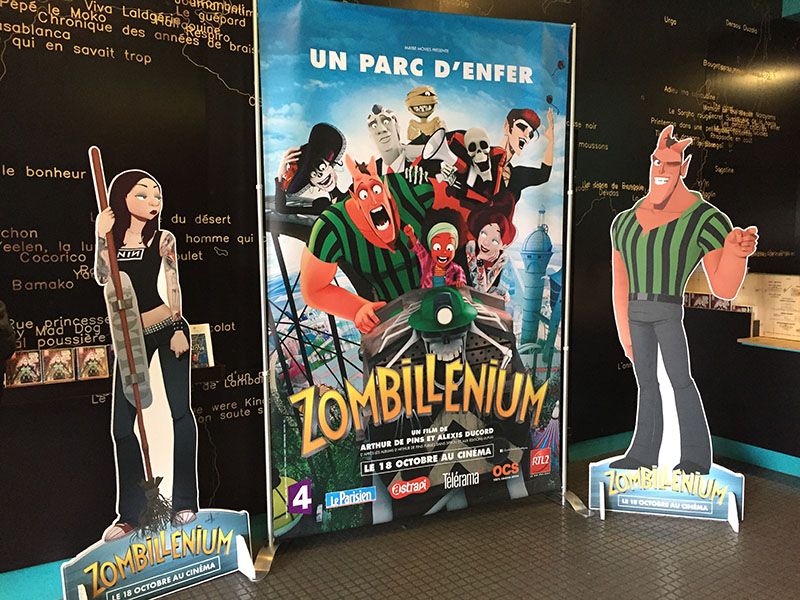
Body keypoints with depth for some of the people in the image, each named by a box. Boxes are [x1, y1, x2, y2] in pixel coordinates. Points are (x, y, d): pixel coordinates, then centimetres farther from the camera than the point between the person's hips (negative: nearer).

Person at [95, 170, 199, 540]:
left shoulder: (163, 239, 0)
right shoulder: (114, 238, 7)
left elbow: (173, 286, -3)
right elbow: (102, 278, -5)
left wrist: (178, 327, -9)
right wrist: (101, 236, -12)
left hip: (168, 329, -3)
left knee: (179, 411, 0)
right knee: (122, 424, 3)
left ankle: (184, 502, 12)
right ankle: (130, 513, 15)